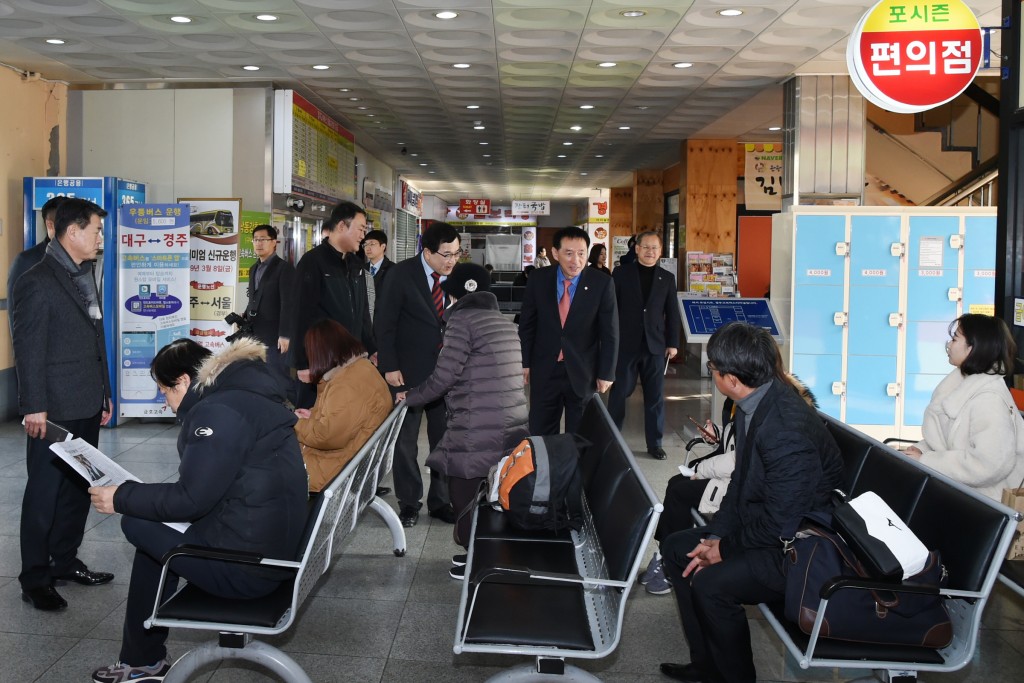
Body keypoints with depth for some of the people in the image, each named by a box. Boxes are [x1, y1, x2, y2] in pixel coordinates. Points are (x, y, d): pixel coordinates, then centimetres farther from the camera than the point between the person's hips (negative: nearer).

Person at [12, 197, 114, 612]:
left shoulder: (85, 276, 13)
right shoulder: (37, 282, -12)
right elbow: (28, 349, -15)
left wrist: (105, 393, 16)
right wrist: (33, 407, -17)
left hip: (87, 406, 8)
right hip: (54, 410, -8)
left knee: (79, 486, 14)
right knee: (45, 492, 1)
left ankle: (65, 562, 27)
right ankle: (34, 580, 12)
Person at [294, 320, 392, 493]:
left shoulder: (348, 385, -25)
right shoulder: (360, 367, 8)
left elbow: (328, 436, -26)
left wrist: (297, 424, -9)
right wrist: (312, 416, 7)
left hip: (337, 466, -10)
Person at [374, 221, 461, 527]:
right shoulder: (402, 274, -9)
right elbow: (384, 323, -7)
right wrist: (390, 366, -11)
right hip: (408, 372, -3)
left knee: (445, 439, 8)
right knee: (404, 440, 7)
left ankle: (440, 500, 21)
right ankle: (408, 503, 20)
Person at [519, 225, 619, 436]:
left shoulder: (602, 283, -10)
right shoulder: (538, 279, -5)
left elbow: (609, 332, -5)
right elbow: (527, 324, 4)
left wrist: (606, 373, -5)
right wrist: (524, 362, 3)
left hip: (583, 372, -1)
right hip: (544, 370, 2)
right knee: (540, 435, 10)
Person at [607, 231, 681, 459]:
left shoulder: (667, 278, 8)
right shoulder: (621, 273, 1)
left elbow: (672, 313, 9)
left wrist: (673, 343, 4)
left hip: (655, 346, 2)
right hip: (625, 344, -2)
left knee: (655, 397, 5)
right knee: (619, 393, 5)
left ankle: (654, 444, 14)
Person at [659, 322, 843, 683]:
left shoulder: (786, 430, -31)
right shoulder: (757, 403, -4)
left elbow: (779, 525, -26)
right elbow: (741, 481, 6)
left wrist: (723, 548, -13)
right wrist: (716, 536, -3)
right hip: (763, 525, 10)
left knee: (711, 583, -25)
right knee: (676, 548, 8)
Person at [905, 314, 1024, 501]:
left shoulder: (988, 399, -19)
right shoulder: (960, 382, 8)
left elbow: (991, 464, -26)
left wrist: (925, 461, -21)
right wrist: (921, 450, -4)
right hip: (947, 487, 8)